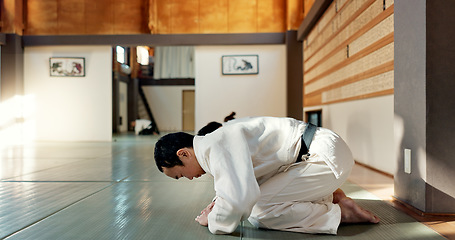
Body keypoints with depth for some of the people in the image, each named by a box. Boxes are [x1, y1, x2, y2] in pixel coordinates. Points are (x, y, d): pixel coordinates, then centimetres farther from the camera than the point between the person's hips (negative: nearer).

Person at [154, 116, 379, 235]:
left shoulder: (218, 144, -21)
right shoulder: (217, 141, 12)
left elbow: (237, 201, -33)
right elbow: (241, 180, 30)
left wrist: (213, 220, -11)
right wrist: (219, 200, 11)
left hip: (329, 156, -10)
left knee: (259, 212, -14)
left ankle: (339, 213, -4)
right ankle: (331, 196, 13)